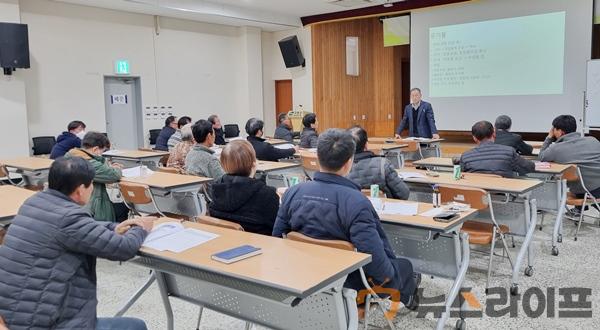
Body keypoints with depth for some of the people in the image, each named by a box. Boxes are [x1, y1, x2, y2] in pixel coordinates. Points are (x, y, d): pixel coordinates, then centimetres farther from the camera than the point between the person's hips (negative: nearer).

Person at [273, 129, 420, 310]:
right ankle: (407, 294, 59)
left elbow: (278, 239, -1)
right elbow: (375, 259, -31)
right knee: (404, 265, 28)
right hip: (347, 283, -5)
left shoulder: (292, 193, -12)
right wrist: (386, 274, -8)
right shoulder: (356, 203, -29)